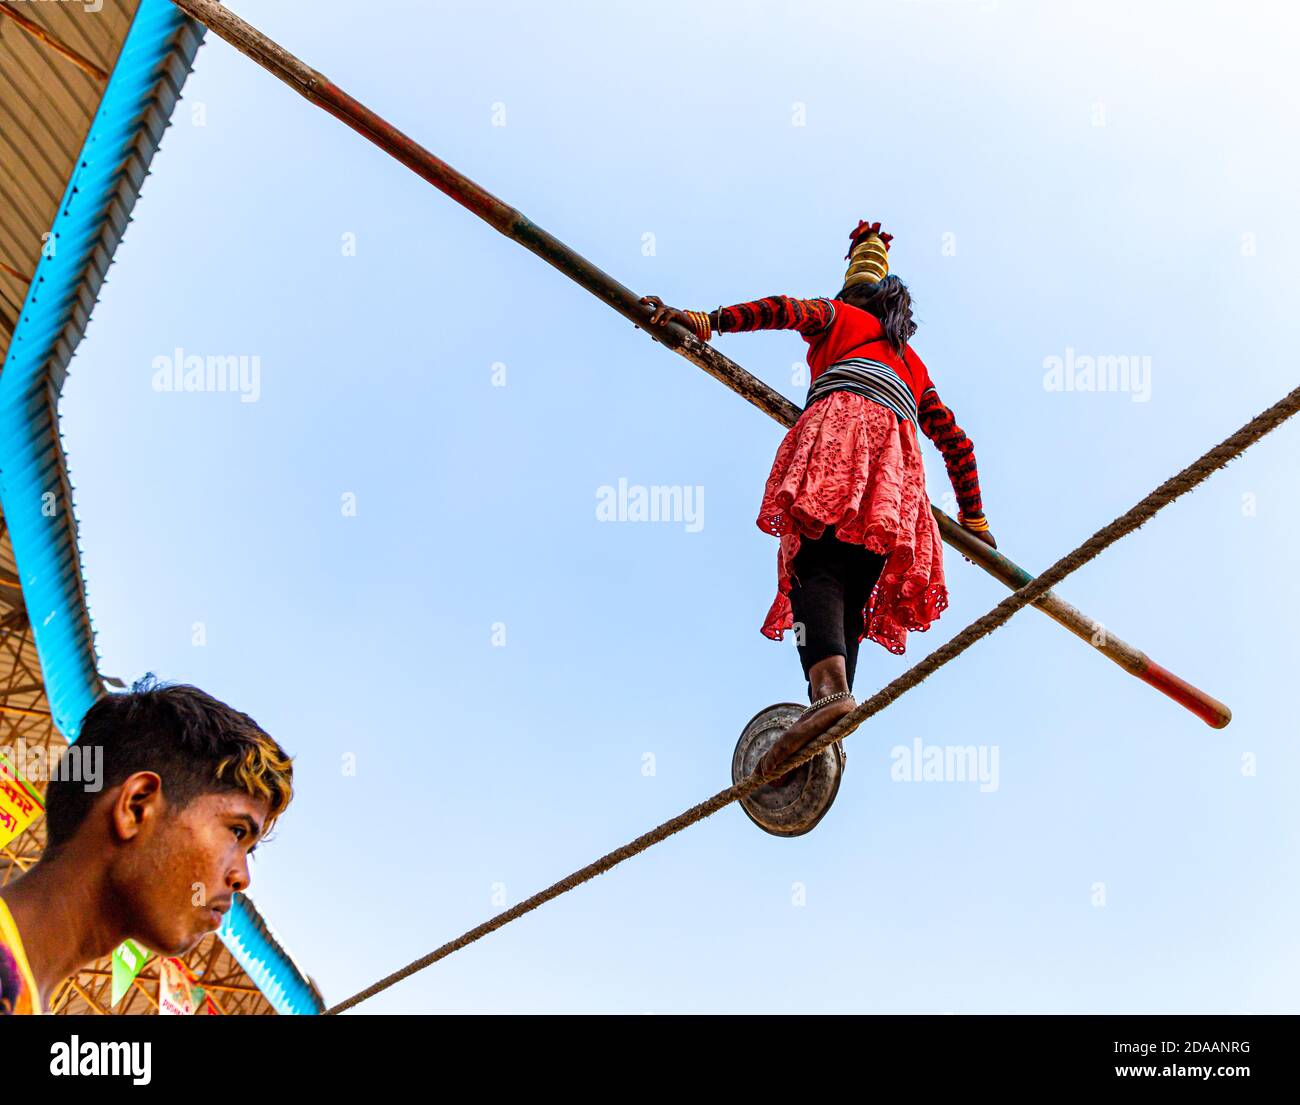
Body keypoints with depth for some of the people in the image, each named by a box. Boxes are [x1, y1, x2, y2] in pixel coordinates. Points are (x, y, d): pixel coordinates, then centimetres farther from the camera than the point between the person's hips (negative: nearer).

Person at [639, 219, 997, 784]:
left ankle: (828, 686, -49)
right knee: (851, 597, -2)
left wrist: (702, 322, -4)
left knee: (816, 567, -22)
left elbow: (789, 310, 5)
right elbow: (957, 442, 35)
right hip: (897, 467, 5)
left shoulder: (839, 315, 27)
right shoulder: (914, 364, 39)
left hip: (842, 424, -5)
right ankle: (828, 738, -19)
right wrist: (973, 519, 41)